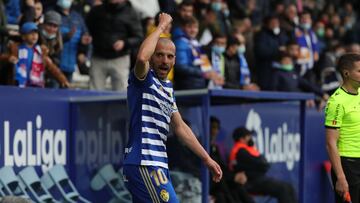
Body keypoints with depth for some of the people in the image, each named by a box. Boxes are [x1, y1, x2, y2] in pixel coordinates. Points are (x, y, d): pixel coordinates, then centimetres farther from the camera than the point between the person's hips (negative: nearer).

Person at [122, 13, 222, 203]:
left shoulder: (167, 88, 21)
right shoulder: (144, 79, -5)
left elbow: (180, 127, 25)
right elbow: (142, 57, -29)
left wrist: (206, 159, 24)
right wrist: (161, 26, -16)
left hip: (157, 164, 9)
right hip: (144, 163, -9)